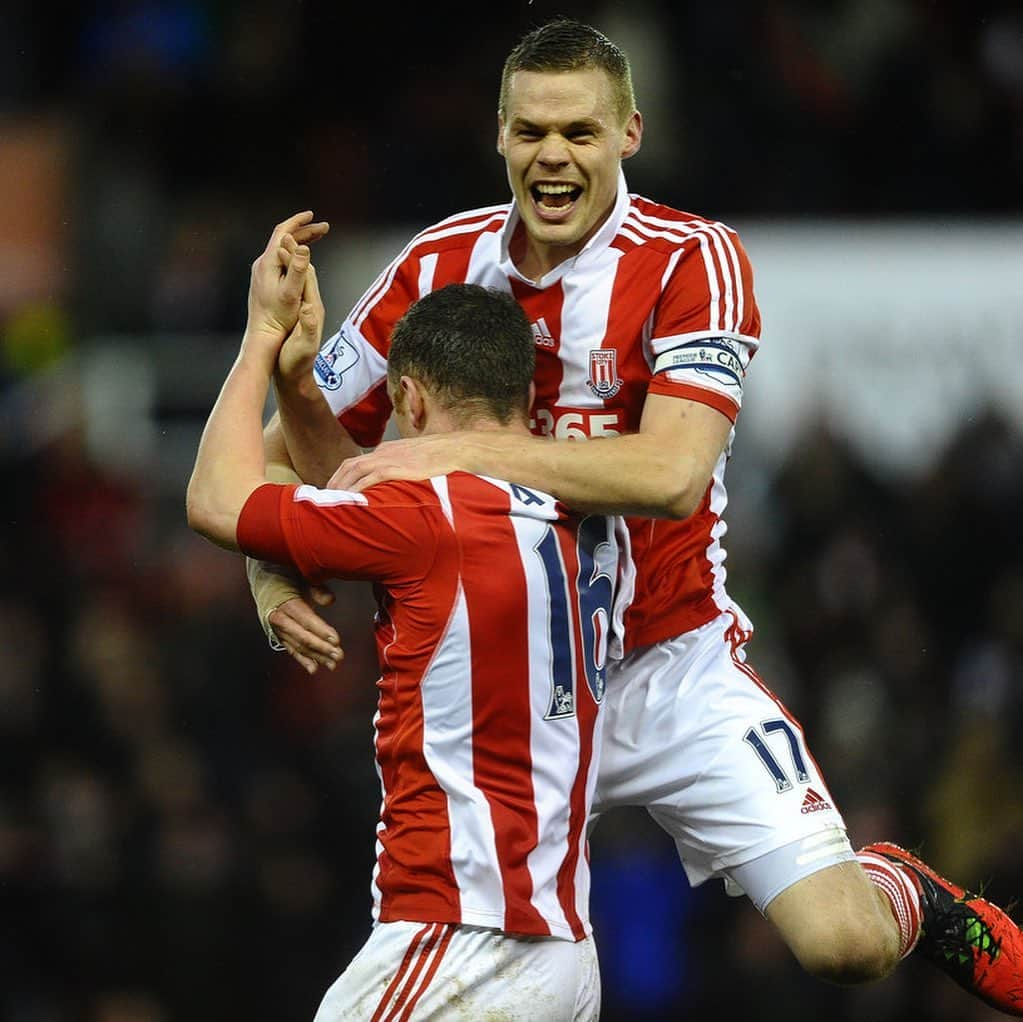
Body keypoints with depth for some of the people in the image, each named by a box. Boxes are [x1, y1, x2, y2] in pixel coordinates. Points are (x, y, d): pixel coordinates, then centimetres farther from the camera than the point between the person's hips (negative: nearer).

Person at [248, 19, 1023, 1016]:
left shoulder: (694, 261, -13)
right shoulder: (439, 264, -3)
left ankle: (900, 892, 22)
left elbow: (673, 474, -28)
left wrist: (456, 453, -32)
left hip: (670, 666, -3)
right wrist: (273, 575, -16)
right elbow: (299, 447, 4)